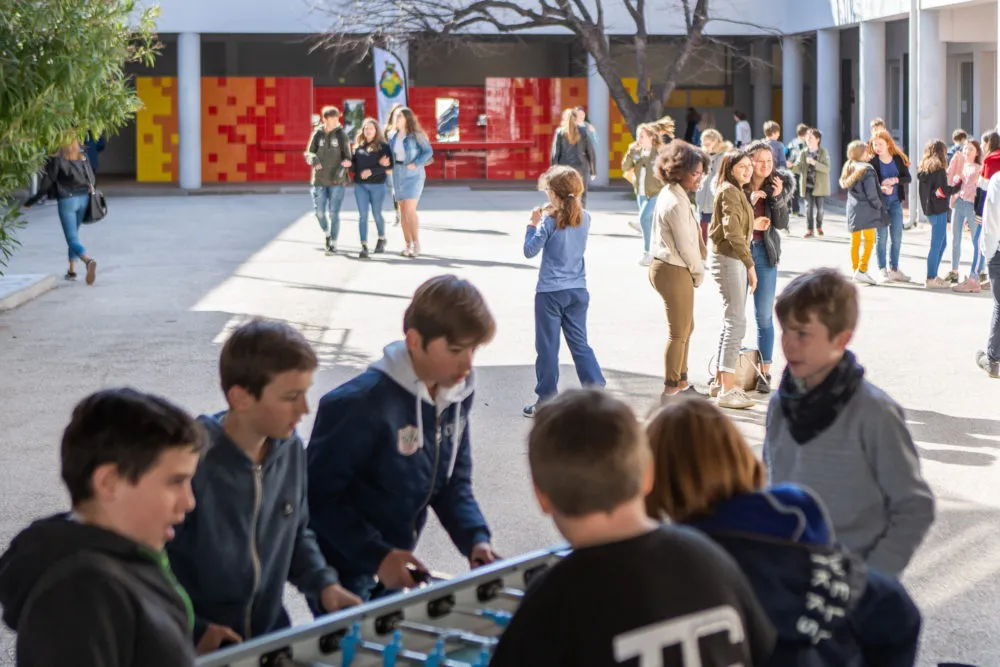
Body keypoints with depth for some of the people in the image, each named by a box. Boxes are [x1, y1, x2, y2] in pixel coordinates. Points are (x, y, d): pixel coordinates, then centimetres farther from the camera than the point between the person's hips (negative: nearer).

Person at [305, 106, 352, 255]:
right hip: (319, 180, 2)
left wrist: (342, 169, -18)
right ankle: (327, 234, 31)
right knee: (319, 212, 3)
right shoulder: (317, 134, 2)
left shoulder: (341, 135, -1)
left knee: (334, 213, -4)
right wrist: (313, 159, -19)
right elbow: (308, 154, 5)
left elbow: (348, 157, 1)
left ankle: (333, 244, 6)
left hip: (337, 181, -2)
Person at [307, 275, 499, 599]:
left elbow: (454, 481, 7)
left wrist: (475, 539, -9)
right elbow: (319, 493, -22)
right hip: (345, 570, -7)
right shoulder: (362, 403, -26)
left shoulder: (457, 393, -3)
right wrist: (377, 557, -26)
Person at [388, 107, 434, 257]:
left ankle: (416, 244, -7)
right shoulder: (392, 136, 7)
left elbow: (429, 151, -9)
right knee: (402, 211, 6)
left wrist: (415, 164, -19)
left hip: (413, 175, -6)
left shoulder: (416, 135, -10)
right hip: (398, 175, 6)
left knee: (410, 210, -14)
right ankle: (408, 244, 12)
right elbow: (388, 152, 18)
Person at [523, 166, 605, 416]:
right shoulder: (585, 219, 1)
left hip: (550, 292, -5)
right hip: (578, 291, 5)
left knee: (547, 347, 4)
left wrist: (533, 224, 2)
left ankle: (545, 400, 10)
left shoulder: (549, 222, -14)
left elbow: (530, 251, -8)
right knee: (580, 343, 13)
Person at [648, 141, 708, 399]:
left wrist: (695, 270, 11)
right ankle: (670, 389, 9)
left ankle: (681, 381, 32)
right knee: (679, 333, 1)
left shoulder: (670, 195, 11)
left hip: (665, 268, 10)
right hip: (674, 272, -10)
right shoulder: (676, 202, -21)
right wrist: (699, 272, -4)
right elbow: (685, 246, -19)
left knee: (685, 328, 21)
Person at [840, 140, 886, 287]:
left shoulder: (848, 169, 9)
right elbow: (871, 192, -16)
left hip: (852, 210, 7)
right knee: (869, 240, -3)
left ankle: (855, 269, 17)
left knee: (855, 241, 13)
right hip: (866, 209, -7)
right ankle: (862, 270, -11)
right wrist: (878, 205, -1)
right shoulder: (867, 169, -14)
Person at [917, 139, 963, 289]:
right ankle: (931, 279, -1)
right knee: (937, 244, -4)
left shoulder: (923, 169, 11)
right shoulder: (938, 168, -13)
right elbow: (943, 191, -17)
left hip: (929, 208, 9)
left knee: (942, 243, 17)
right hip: (938, 210, -9)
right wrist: (959, 185, -5)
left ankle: (933, 276, 19)